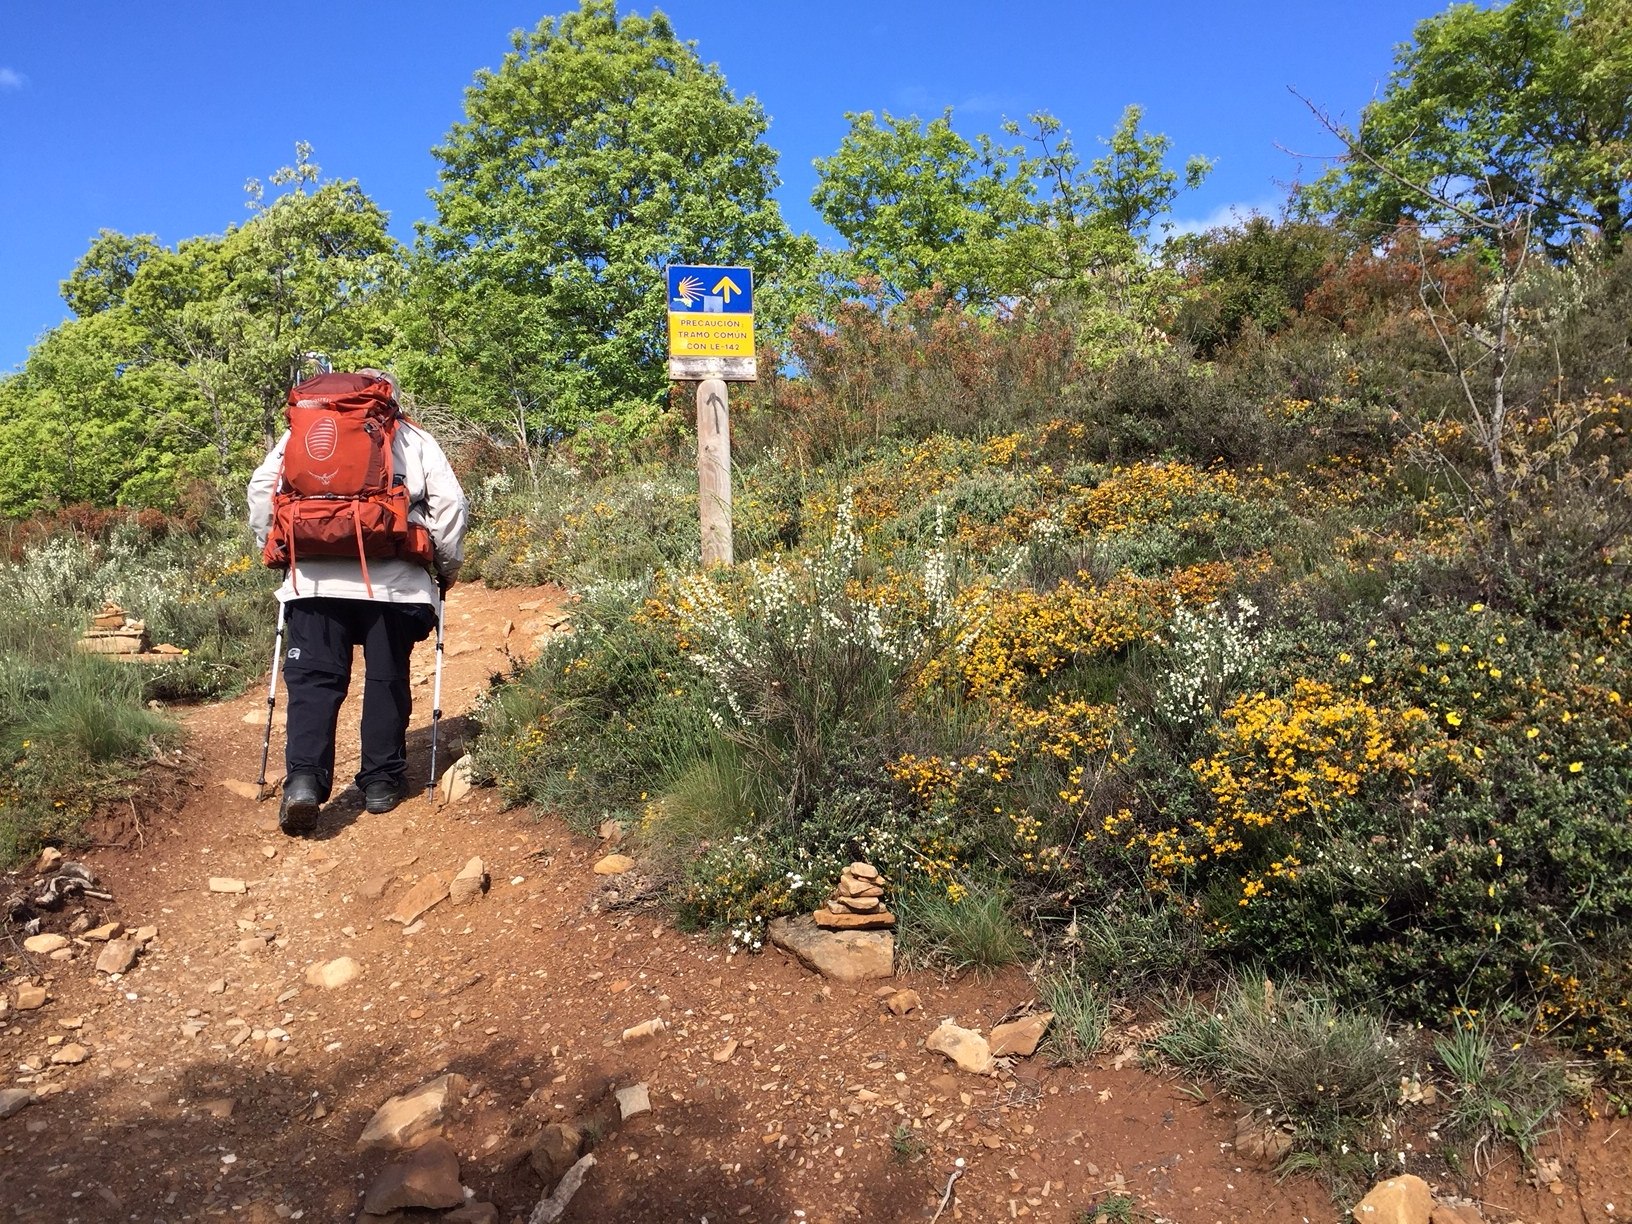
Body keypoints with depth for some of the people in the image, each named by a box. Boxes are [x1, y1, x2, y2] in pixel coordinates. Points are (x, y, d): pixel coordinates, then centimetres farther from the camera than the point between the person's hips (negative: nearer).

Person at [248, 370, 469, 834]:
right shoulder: (414, 438, 12)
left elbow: (262, 487, 8)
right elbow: (450, 502, 4)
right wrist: (447, 566, 14)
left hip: (315, 578, 1)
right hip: (393, 579, 0)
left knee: (313, 679, 2)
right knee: (387, 679, 10)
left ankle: (304, 778, -14)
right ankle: (383, 780, 14)